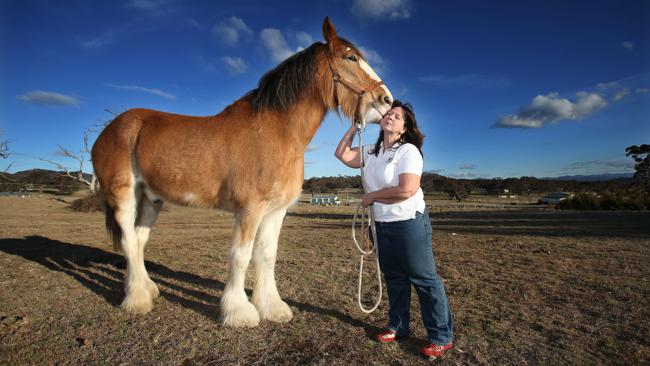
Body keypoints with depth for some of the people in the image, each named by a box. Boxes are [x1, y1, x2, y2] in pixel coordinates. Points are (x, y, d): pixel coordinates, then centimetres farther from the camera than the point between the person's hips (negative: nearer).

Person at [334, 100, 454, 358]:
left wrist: (372, 195, -14)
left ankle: (442, 337, 14)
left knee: (424, 279, 1)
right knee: (393, 277, 17)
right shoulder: (372, 151, 9)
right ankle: (398, 327, 33)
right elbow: (343, 155, 10)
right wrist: (355, 127, 6)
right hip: (382, 225, 8)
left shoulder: (409, 151, -14)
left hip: (409, 223, -7)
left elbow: (406, 190, -25)